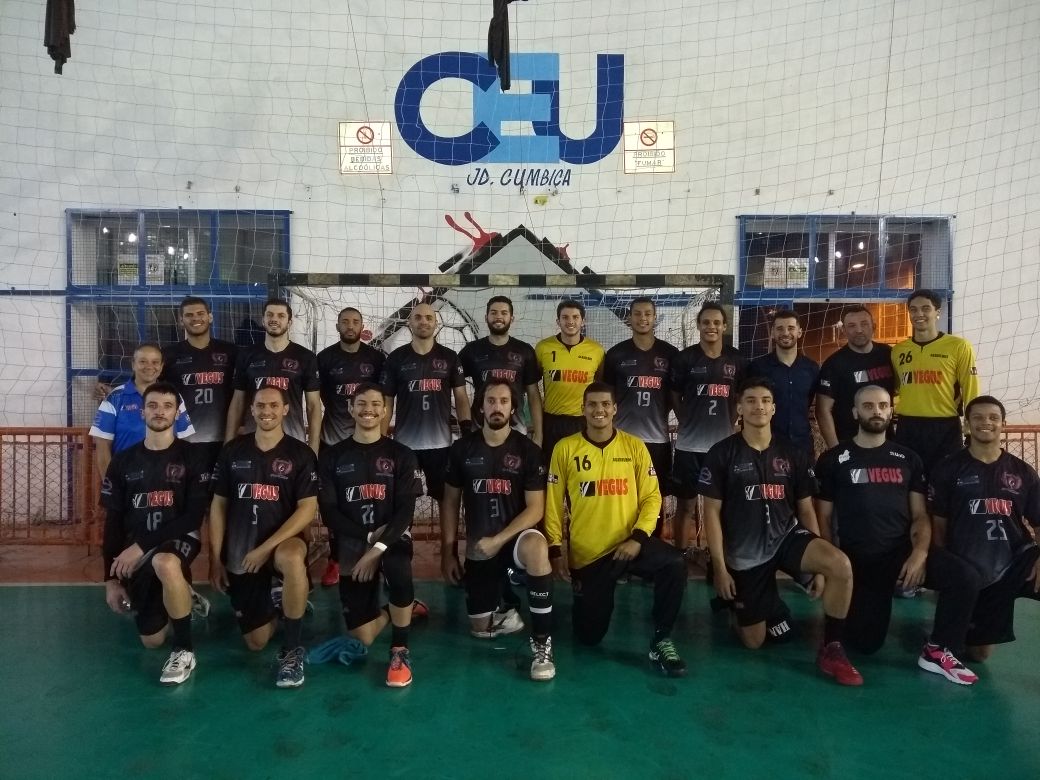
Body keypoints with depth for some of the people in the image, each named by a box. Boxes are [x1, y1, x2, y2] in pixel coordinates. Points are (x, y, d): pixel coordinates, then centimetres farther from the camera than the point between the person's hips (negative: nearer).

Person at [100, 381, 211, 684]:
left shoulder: (192, 458, -5)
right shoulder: (123, 461, 5)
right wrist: (111, 577, 2)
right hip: (135, 555, 4)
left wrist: (141, 546, -19)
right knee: (152, 640, 4)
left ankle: (184, 649, -22)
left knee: (165, 564, -41)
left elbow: (194, 517, -12)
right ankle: (183, 599, 38)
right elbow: (113, 521, 7)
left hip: (179, 540, -4)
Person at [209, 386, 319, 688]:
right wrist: (215, 559, 1)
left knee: (292, 558, -41)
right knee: (256, 642, 2)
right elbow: (218, 506, 6)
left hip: (281, 544, -3)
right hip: (239, 554, 3)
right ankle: (271, 609, 39)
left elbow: (308, 509, -12)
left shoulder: (301, 454, -6)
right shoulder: (233, 451, 3)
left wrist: (266, 547, -20)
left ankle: (292, 648, -22)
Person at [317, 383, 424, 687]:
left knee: (399, 571, -38)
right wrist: (369, 535, -14)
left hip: (392, 538, -1)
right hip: (352, 544, 1)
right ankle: (387, 610, 29)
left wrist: (378, 548, -21)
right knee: (362, 638, -7)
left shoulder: (401, 455, 2)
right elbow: (329, 511, -2)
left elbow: (406, 510, -7)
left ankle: (400, 650, -15)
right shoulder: (332, 456, 4)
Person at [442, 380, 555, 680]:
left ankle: (542, 645, -27)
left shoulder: (528, 450, -8)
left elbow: (536, 508, -12)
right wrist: (448, 552, 1)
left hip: (516, 537, -3)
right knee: (480, 628, 3)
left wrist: (498, 540, -21)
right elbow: (450, 502, 5)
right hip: (478, 547, 3)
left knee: (536, 548, -39)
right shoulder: (462, 449, -2)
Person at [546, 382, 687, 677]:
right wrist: (555, 550, -5)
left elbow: (651, 497, -1)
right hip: (585, 553, 0)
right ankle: (591, 600, 39)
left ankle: (660, 641, -11)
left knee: (674, 564, -31)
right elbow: (553, 504, 0)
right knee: (588, 636, 4)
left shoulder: (634, 446, -1)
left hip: (628, 542, 0)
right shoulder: (565, 448, -3)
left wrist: (638, 537, -16)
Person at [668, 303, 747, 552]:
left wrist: (729, 424, 7)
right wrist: (689, 422, 1)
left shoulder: (736, 360, 2)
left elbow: (738, 398, 14)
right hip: (690, 444, -2)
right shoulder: (685, 358, -6)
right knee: (686, 504, 6)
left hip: (723, 444, 3)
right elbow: (674, 396, 2)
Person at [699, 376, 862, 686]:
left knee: (841, 565, -30)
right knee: (754, 642, 0)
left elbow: (806, 510, 7)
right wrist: (720, 567, -10)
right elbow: (712, 513, -6)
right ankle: (768, 600, 35)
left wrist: (819, 565, 1)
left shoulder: (794, 454, 3)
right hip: (744, 553, -2)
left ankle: (831, 648, -10)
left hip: (787, 537, 2)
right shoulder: (722, 454, -7)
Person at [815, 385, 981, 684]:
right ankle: (865, 608, 29)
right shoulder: (833, 460, 3)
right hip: (858, 557, -2)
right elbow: (824, 518, 3)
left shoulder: (907, 459, 11)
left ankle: (937, 651, -6)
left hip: (902, 549, 2)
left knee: (965, 577, -26)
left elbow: (920, 515, 6)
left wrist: (920, 553, -13)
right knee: (865, 643, -6)